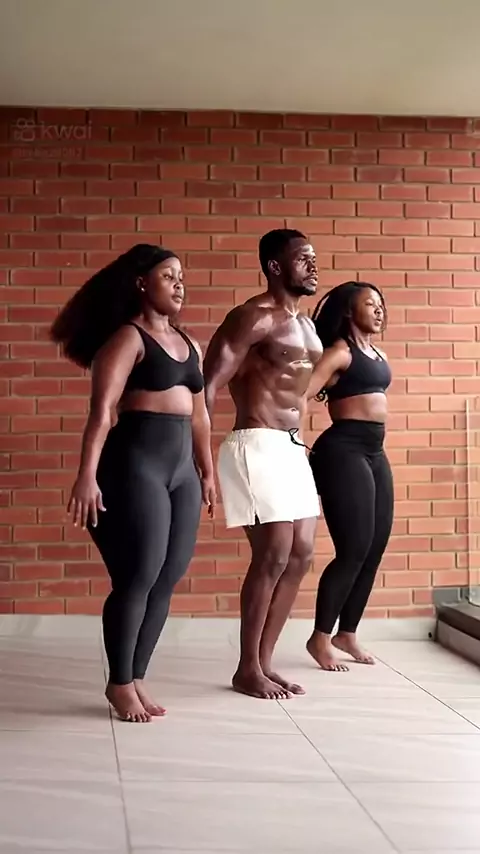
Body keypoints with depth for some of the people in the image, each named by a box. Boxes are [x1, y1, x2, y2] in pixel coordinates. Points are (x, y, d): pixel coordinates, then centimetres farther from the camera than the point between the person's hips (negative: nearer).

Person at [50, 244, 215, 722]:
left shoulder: (188, 345, 17)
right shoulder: (127, 338, -6)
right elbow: (102, 410, -15)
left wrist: (207, 472, 21)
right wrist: (88, 475, -22)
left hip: (182, 469, 7)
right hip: (136, 464, -7)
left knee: (167, 581, 6)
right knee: (138, 578, -5)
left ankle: (137, 678, 19)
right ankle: (120, 683, 11)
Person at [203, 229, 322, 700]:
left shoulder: (305, 323, 16)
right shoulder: (254, 317, -12)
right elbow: (208, 385, -17)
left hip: (292, 447, 9)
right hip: (258, 445, -9)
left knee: (300, 555, 7)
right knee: (273, 555, -9)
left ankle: (264, 662, 17)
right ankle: (247, 670, 5)